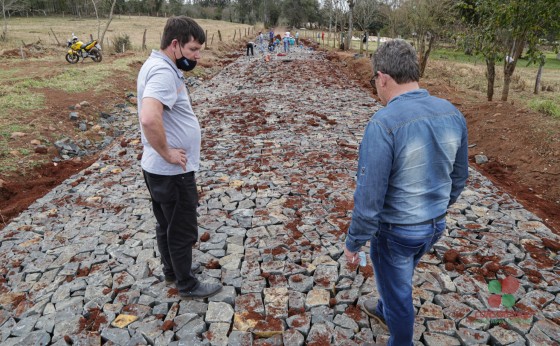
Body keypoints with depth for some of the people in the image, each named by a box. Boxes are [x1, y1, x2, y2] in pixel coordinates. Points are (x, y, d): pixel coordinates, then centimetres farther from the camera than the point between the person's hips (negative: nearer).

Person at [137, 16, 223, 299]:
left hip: (161, 170, 10)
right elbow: (149, 118, -40)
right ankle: (187, 285, 27)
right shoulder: (163, 72, -23)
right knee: (183, 230, 8)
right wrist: (167, 153, -25)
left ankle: (173, 270, 44)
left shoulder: (158, 65, 9)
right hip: (172, 172, -10)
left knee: (167, 225, 24)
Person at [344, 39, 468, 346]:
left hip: (396, 231, -7)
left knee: (398, 289, 18)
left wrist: (353, 242, -11)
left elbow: (369, 197, -26)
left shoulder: (384, 124, -29)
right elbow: (459, 176, 6)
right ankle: (384, 310, 60)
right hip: (435, 225, 7)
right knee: (398, 277, 32)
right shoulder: (452, 114, -7)